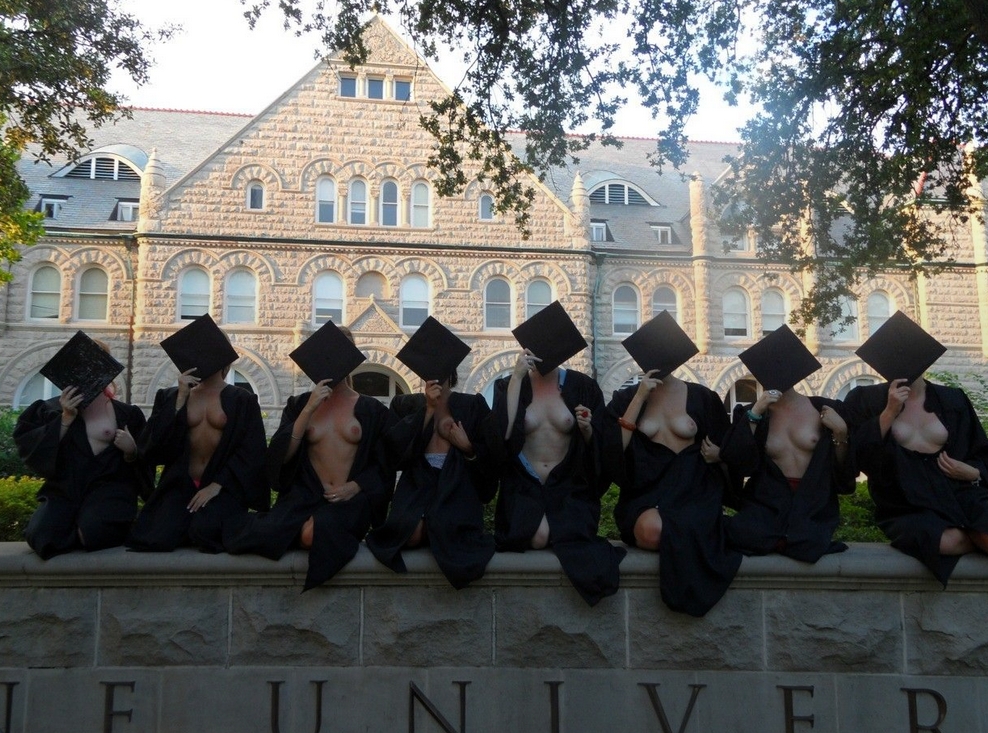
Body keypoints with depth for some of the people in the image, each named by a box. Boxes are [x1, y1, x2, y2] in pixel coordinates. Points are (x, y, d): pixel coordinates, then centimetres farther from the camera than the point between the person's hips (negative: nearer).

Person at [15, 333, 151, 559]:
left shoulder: (127, 414, 11)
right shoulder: (53, 408, 14)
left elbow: (144, 463, 8)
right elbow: (28, 447, -1)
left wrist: (132, 451, -14)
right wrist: (65, 419, -8)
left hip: (109, 487, -1)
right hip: (63, 489, 2)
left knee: (95, 533, -32)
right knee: (43, 539, -27)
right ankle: (79, 527, 6)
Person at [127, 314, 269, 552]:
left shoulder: (243, 401, 6)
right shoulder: (170, 397, 12)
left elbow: (251, 453, -4)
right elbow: (151, 448, -1)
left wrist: (217, 485, -16)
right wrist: (180, 400, -8)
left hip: (223, 487, -2)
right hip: (180, 485, 2)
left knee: (206, 533, -31)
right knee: (156, 539, -23)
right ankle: (189, 526, 11)